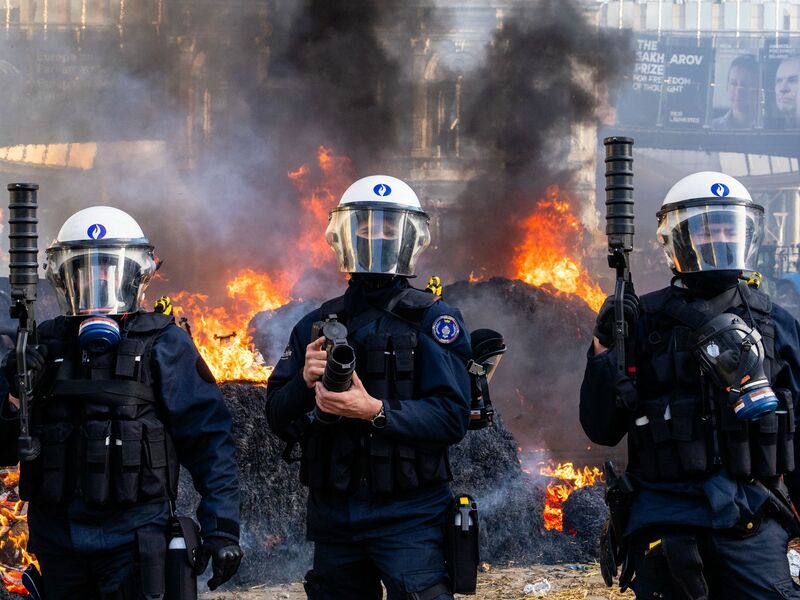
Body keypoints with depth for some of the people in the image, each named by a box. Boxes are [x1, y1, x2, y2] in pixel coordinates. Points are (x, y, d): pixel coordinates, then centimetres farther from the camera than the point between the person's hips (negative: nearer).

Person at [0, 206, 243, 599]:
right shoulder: (43, 347, 7)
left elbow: (208, 438, -3)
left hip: (134, 537, -3)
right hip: (56, 537, 4)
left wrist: (222, 528, -10)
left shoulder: (162, 345, -1)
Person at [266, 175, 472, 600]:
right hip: (332, 515, 4)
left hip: (407, 516, -4)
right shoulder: (316, 326, 10)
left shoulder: (433, 321, -3)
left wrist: (375, 411, -24)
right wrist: (305, 380, -12)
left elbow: (452, 418, -12)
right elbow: (278, 421, 7)